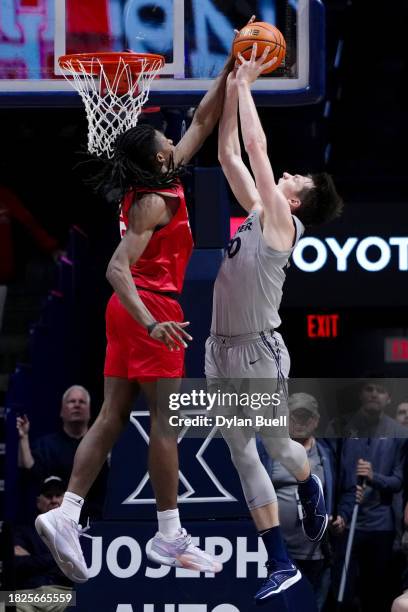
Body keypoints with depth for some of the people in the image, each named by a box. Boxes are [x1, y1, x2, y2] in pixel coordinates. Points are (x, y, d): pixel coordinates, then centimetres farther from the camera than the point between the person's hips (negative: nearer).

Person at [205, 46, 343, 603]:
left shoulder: (281, 224, -11)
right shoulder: (258, 213, 8)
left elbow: (256, 146, -16)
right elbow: (229, 154, 14)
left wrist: (245, 85, -9)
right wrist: (233, 89, 8)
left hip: (258, 352, -7)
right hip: (221, 350, 8)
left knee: (279, 446, 8)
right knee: (245, 460, 5)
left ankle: (312, 491, 42)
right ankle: (281, 565, 8)